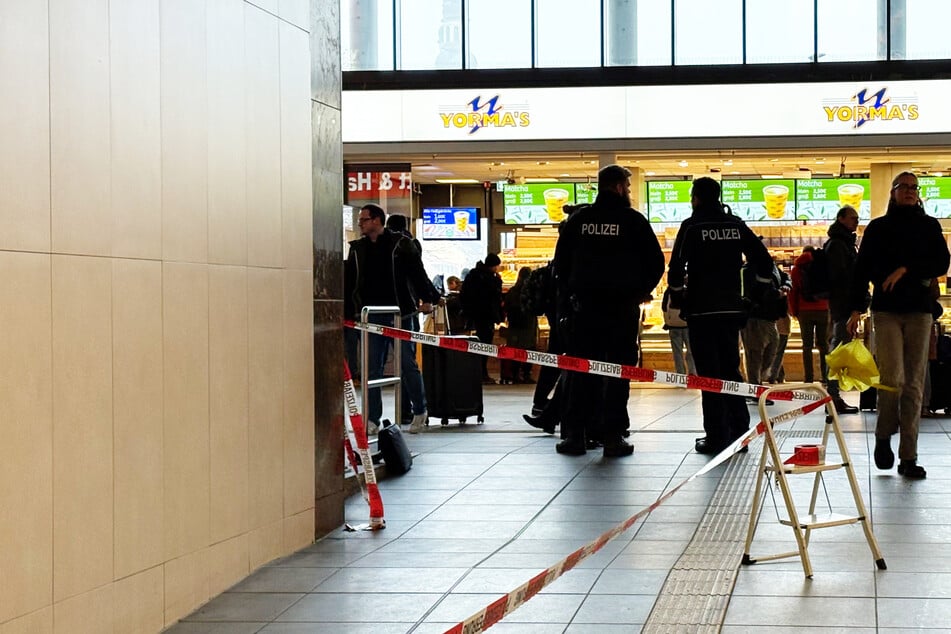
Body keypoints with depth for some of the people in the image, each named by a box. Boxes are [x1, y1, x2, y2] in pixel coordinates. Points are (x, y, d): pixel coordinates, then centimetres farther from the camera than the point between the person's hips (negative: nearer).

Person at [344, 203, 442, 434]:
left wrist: (427, 298, -15)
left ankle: (419, 411, 19)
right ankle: (372, 419, 7)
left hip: (401, 314, -3)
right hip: (372, 317, 4)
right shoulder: (357, 249, 11)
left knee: (408, 365, 4)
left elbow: (417, 272, -5)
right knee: (372, 369, 2)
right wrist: (346, 310, 8)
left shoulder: (401, 244, -1)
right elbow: (348, 282, 13)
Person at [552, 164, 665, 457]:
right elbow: (656, 262, -1)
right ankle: (613, 437, -2)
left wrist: (569, 295, 16)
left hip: (583, 305, 3)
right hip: (622, 308, -2)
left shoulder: (578, 219, 6)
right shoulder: (633, 220, -2)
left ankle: (574, 434, 4)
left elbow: (560, 263, 9)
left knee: (579, 370, 6)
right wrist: (640, 291, 12)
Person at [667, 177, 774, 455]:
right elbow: (764, 260, 6)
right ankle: (739, 431, 13)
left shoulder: (692, 226, -6)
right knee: (731, 370, 13)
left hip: (701, 310, -5)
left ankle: (716, 436, -3)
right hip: (732, 309, 5)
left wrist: (678, 297, 3)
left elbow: (676, 267, -12)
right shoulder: (737, 225, 8)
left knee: (709, 374, -2)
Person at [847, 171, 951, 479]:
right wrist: (856, 308, -2)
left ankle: (909, 457, 2)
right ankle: (883, 437, 10)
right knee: (893, 378, -15)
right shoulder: (878, 228, 8)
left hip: (919, 310, 2)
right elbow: (862, 269, 6)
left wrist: (906, 270, -11)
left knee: (914, 385, -1)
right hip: (886, 310, -2)